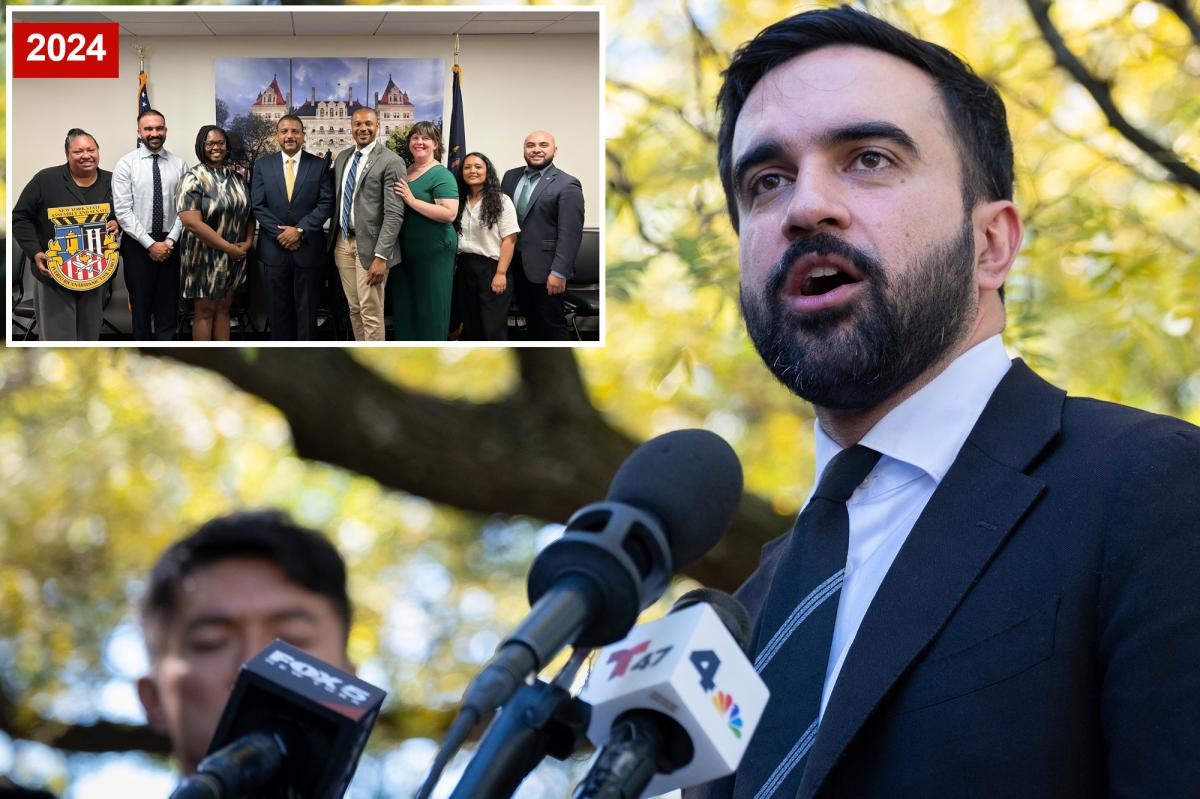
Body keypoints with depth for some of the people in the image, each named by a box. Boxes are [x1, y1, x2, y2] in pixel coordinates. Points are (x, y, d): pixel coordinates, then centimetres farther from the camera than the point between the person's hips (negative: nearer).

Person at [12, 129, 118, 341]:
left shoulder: (112, 183, 6)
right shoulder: (45, 180, -6)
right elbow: (20, 218, -1)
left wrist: (118, 224, -5)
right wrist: (35, 253, -12)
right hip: (54, 275, -4)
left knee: (90, 338, 12)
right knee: (59, 339, -4)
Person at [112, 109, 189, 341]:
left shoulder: (178, 164, 2)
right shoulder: (126, 164, -5)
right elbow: (123, 211, -9)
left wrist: (170, 240, -10)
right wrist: (150, 244, -13)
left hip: (170, 244, 2)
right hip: (137, 244, -2)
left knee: (168, 305, 7)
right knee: (141, 305, 8)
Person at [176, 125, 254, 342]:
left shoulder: (236, 177, 5)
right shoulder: (194, 179, -12)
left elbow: (248, 212, 14)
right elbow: (192, 223, -21)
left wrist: (248, 242, -5)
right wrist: (228, 247, -19)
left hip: (235, 257, 5)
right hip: (206, 256, -5)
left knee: (223, 308, 11)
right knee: (205, 310, 3)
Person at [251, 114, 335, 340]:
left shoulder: (319, 165, 2)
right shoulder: (263, 165, 5)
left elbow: (326, 204, -5)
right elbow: (258, 206, 0)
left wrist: (300, 230, -15)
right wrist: (280, 233, -11)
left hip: (308, 248, -1)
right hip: (274, 248, 1)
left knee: (306, 307, 4)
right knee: (279, 307, 6)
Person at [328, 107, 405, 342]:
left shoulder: (390, 162, -10)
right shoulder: (342, 157, 12)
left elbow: (394, 214, -14)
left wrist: (381, 256, -20)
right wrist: (334, 238, 12)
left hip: (369, 244, -6)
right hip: (343, 242, 6)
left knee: (371, 313, -6)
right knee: (354, 309, 12)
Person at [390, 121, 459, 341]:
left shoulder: (441, 175, -10)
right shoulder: (404, 171, 11)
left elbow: (449, 214, -22)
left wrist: (412, 200, -22)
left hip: (433, 252, -7)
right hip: (405, 251, 7)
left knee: (430, 308, 1)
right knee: (404, 306, 12)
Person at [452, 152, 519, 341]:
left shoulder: (501, 201, -3)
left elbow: (509, 240, -7)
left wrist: (501, 274, -15)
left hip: (490, 268, -5)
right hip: (465, 268, 5)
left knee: (493, 329, -4)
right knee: (469, 327, 9)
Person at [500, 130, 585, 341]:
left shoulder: (567, 185, -10)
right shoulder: (511, 177, 10)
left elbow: (570, 234, -15)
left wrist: (559, 273, -19)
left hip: (544, 269, -6)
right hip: (515, 266, 6)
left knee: (551, 325, 0)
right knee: (532, 323, 12)